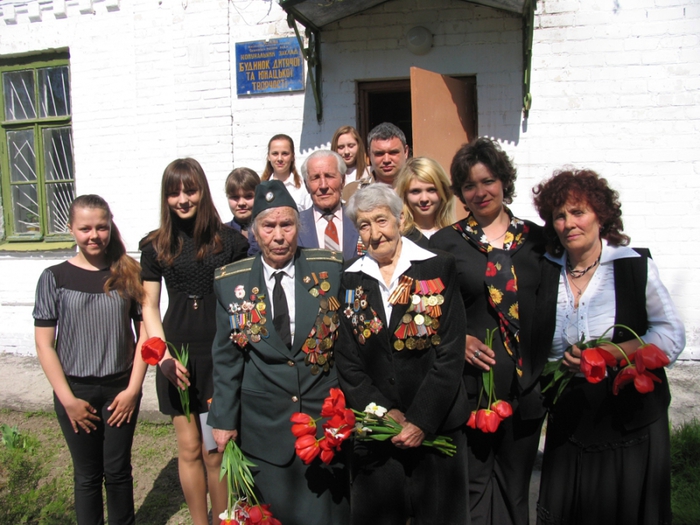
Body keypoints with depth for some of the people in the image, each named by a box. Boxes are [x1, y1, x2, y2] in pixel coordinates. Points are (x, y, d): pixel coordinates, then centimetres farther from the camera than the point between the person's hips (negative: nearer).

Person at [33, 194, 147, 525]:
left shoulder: (129, 273, -2)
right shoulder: (54, 278, -4)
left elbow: (144, 333, -1)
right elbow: (44, 344, -4)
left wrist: (133, 388, -6)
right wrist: (67, 398, -8)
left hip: (121, 389, 0)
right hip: (76, 391, 0)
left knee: (118, 471, 11)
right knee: (87, 475, 12)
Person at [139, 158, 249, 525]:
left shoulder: (229, 239, -1)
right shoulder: (155, 246, 5)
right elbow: (149, 307, 7)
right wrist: (164, 356, -5)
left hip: (221, 354, -2)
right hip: (178, 355, 2)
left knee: (215, 451, 3)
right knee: (189, 448, 11)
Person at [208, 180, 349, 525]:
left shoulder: (330, 270, -5)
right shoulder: (231, 282, -1)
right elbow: (226, 357, 4)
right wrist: (224, 418, 5)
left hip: (326, 418, 0)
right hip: (264, 425, 1)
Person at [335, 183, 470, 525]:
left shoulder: (439, 269, -4)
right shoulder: (351, 280, 4)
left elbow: (450, 354, -7)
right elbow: (347, 361, 2)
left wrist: (421, 421, -12)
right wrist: (386, 412, -8)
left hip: (437, 426, -2)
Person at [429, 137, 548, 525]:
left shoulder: (536, 239, 5)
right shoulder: (444, 242, -1)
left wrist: (552, 368, 1)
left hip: (527, 382, 2)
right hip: (471, 381, -2)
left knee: (514, 486, 15)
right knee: (473, 485, 7)